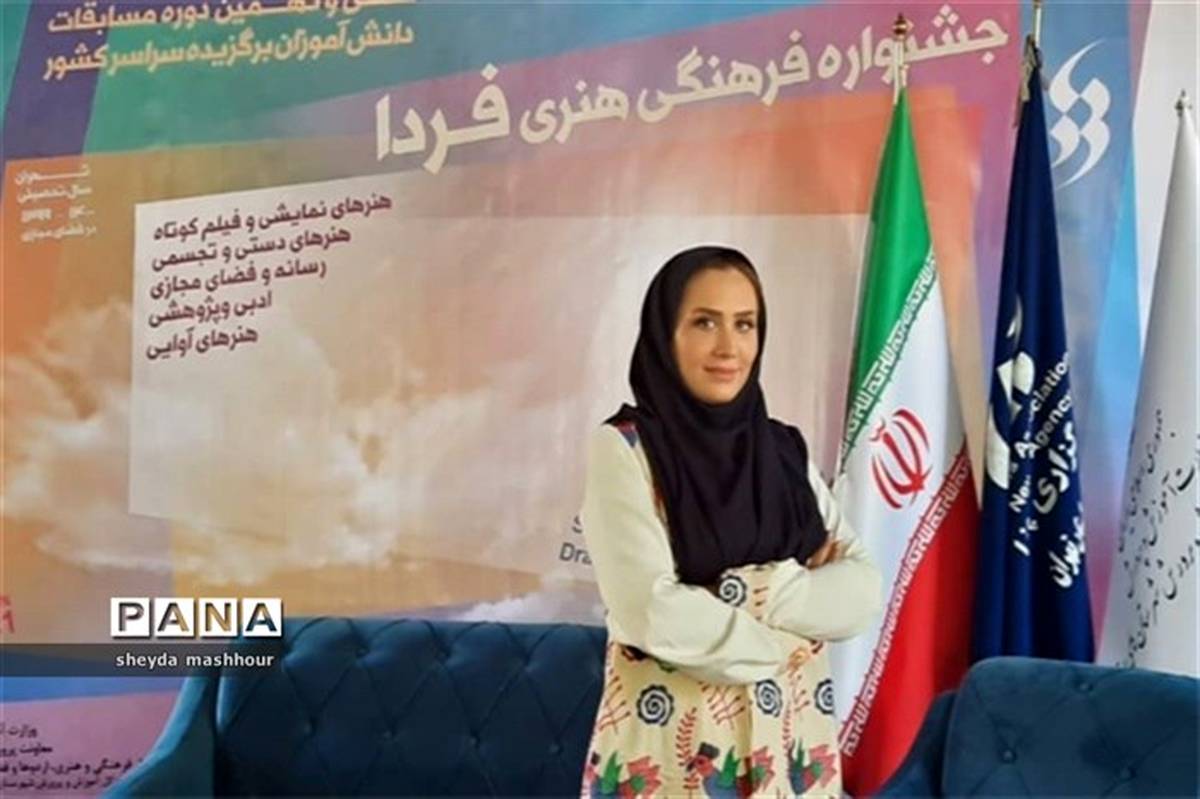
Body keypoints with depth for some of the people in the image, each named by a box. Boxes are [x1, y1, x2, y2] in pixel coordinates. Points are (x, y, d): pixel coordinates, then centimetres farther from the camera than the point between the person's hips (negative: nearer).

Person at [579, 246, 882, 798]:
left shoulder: (785, 450, 6)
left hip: (791, 739, 5)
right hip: (673, 746, -5)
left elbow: (862, 590, -2)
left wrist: (758, 593, -17)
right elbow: (653, 614, -19)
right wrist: (791, 623, -9)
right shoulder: (622, 448, -9)